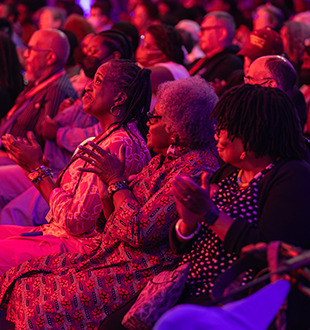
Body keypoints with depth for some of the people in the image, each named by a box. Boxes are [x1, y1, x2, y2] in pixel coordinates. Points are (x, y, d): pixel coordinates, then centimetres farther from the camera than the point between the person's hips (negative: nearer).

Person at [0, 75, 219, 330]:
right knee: (22, 275, 3)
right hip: (113, 257, 10)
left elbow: (139, 232, -24)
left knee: (40, 304, -18)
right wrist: (107, 180, 1)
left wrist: (117, 182, -10)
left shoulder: (194, 169, -19)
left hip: (141, 275, -10)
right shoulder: (164, 160, 13)